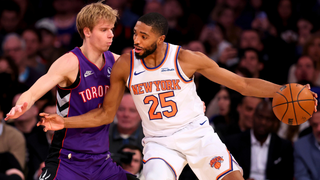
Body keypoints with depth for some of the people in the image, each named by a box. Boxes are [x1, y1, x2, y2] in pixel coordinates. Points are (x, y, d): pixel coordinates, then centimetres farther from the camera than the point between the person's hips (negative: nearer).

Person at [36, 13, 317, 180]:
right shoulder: (124, 66, -7)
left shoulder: (186, 59, -13)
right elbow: (106, 114, 5)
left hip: (197, 132, 0)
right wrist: (64, 122, -6)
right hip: (159, 142, 0)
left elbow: (242, 84, -7)